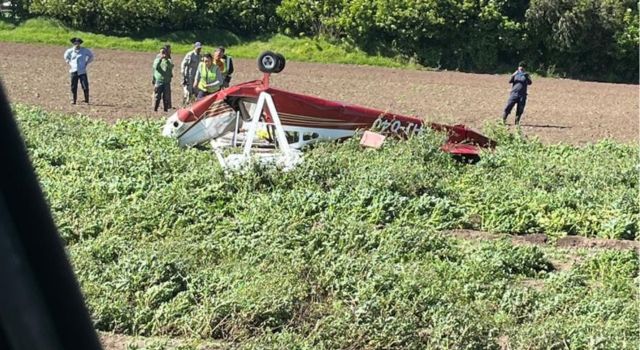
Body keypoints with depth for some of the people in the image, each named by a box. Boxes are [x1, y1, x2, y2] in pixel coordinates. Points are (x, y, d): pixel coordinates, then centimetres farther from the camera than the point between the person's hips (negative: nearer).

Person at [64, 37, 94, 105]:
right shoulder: (70, 51, 4)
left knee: (85, 86, -5)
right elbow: (66, 56, 26)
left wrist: (86, 62, 7)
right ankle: (73, 100, 11)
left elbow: (91, 55, 16)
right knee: (73, 87, 1)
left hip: (82, 71, -1)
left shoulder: (84, 50, 0)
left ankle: (86, 100, 6)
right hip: (74, 71, 1)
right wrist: (69, 63, 13)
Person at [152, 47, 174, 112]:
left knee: (166, 97, 3)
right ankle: (155, 110, 5)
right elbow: (155, 67, -13)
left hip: (167, 82, 1)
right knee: (157, 97, -1)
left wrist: (167, 59, -23)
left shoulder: (168, 60, 8)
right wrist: (160, 59, -20)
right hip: (158, 81, -1)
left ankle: (165, 109, 12)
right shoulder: (157, 60, 7)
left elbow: (171, 66, -13)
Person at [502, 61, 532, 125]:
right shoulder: (515, 74, 10)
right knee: (508, 106, -6)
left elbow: (529, 83, -6)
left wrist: (526, 77, -23)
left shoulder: (526, 75, 9)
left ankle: (517, 121, 10)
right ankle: (504, 119, 5)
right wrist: (513, 76, -22)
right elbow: (510, 81, -4)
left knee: (520, 109, 0)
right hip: (514, 93, 0)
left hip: (522, 95, 0)